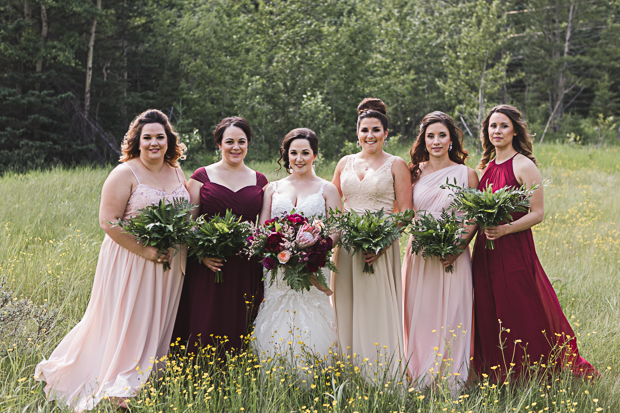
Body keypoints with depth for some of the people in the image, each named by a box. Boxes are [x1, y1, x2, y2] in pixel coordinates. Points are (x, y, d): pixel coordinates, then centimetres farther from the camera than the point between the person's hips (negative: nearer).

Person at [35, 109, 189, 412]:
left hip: (168, 266, 6)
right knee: (123, 322, -3)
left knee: (157, 325, 12)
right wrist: (145, 251, -20)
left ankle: (142, 385, 25)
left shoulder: (177, 173, 9)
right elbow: (108, 221, -16)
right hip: (130, 262, -6)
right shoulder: (125, 174, -10)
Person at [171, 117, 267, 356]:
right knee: (205, 324, -4)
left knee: (240, 327, 3)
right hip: (209, 267, -2)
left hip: (246, 270, 2)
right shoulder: (202, 176, 4)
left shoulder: (259, 181, 12)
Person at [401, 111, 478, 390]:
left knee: (450, 318, -2)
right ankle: (420, 382, 13)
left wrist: (458, 246, -14)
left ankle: (451, 383, 6)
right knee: (419, 317, 4)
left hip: (452, 258, -2)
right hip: (419, 254, 2)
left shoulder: (466, 174, 2)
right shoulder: (415, 173, 8)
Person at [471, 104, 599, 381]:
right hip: (485, 251, 7)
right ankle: (496, 379, 18)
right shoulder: (487, 166, 14)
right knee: (489, 318, 9)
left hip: (514, 249, -7)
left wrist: (505, 229, -23)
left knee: (520, 319, -3)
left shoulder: (524, 166, -7)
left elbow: (538, 213, -12)